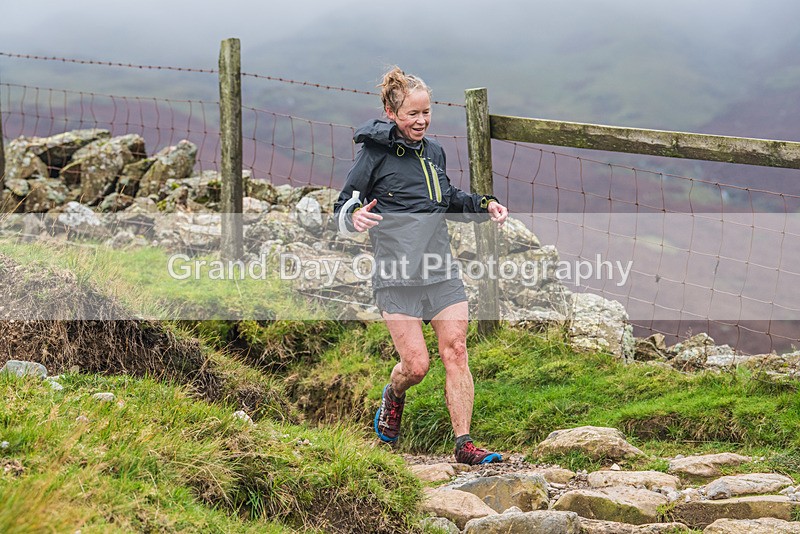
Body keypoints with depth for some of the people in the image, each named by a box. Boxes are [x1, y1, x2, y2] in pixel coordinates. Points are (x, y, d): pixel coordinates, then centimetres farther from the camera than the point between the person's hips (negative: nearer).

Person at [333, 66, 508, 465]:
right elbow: (342, 208, -3)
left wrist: (483, 205, 11)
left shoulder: (433, 151, 11)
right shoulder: (374, 153, -6)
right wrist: (355, 216, -26)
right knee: (416, 364, -6)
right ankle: (393, 397, 30)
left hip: (442, 272, 5)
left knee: (455, 352, -4)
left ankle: (463, 444, 1)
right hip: (397, 278, -5)